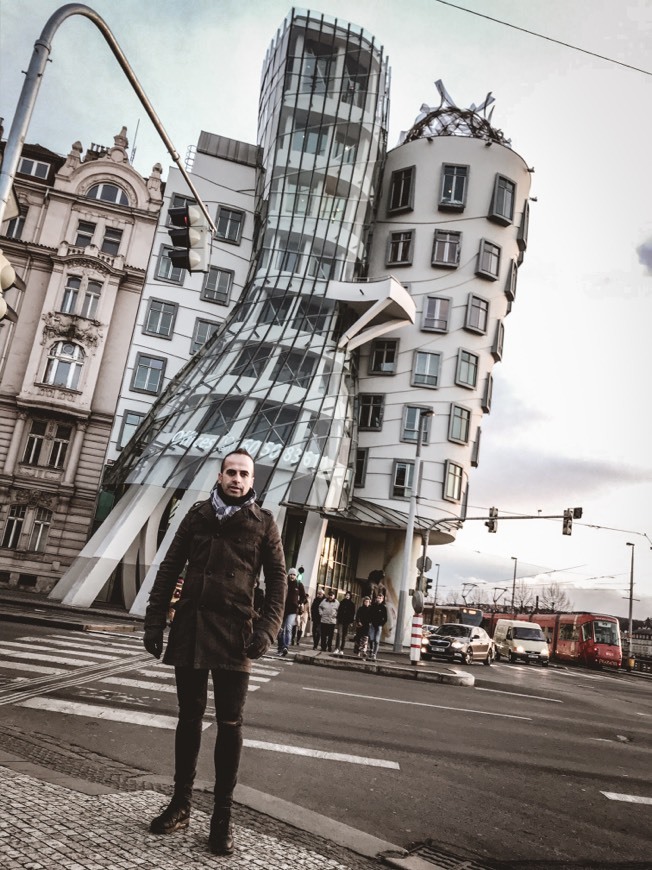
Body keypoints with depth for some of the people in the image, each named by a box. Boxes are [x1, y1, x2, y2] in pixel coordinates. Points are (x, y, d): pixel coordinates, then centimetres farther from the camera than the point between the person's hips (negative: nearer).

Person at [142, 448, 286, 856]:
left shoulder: (264, 523, 1)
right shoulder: (198, 514, 6)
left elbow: (278, 581, 1)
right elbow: (170, 568, 7)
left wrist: (267, 629, -11)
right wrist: (155, 620, 1)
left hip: (234, 633, -2)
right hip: (189, 628, 2)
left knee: (230, 724, 2)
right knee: (189, 716, 13)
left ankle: (223, 815, 15)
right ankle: (181, 803, 28)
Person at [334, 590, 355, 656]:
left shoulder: (352, 604, 5)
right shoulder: (342, 602, 9)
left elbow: (353, 614, 3)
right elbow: (338, 611, 10)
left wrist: (351, 622, -5)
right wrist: (338, 618, 2)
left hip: (347, 622, 0)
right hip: (340, 621, 0)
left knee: (344, 635, 5)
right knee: (339, 634, -12)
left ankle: (341, 650, 8)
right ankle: (337, 648, -16)